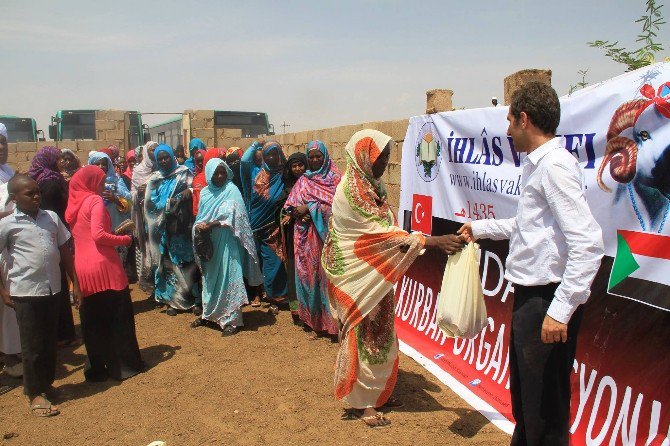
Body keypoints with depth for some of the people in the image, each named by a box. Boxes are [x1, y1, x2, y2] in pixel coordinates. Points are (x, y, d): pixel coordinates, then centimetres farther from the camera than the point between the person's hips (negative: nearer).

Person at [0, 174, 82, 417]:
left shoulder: (51, 217, 4)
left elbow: (64, 251, 10)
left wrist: (75, 283, 9)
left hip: (53, 289, 4)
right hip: (26, 292, -4)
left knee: (50, 341, 15)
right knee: (32, 345, 4)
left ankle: (47, 383, 33)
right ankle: (35, 394, 17)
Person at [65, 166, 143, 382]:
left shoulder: (74, 204, 14)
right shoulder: (95, 201, -8)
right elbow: (98, 234, -19)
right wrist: (124, 239, -7)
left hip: (82, 268, 7)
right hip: (103, 266, -7)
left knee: (92, 320, 14)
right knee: (119, 315, 6)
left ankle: (96, 368, 22)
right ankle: (123, 364, 14)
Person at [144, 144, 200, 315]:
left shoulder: (184, 173, 6)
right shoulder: (155, 180, 12)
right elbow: (151, 202, 4)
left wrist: (190, 190, -26)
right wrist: (169, 203, -13)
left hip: (183, 226, -2)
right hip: (165, 229, 3)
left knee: (188, 261, -2)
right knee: (168, 263, 4)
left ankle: (195, 299, 4)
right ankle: (173, 300, 13)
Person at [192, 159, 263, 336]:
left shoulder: (231, 190, -5)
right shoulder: (205, 192, 11)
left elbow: (232, 217, -15)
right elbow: (200, 217, 12)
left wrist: (210, 225, -17)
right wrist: (199, 227, -9)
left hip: (227, 242, -6)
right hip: (209, 242, 6)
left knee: (228, 278, -5)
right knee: (209, 278, 14)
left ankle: (232, 319, -1)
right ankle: (209, 313, 27)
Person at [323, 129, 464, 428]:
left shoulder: (372, 184, 8)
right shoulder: (351, 190, -20)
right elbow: (380, 232, -25)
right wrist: (431, 241, -30)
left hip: (376, 274, 9)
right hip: (358, 275, -8)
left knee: (379, 333, 15)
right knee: (362, 334, 1)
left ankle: (376, 392, 31)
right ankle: (360, 402, 16)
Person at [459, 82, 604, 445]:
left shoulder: (555, 166, -17)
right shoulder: (537, 164, 14)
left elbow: (588, 242, -25)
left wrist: (560, 310, -26)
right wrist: (479, 228, 37)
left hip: (547, 299, -10)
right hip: (529, 294, 11)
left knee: (546, 405, 2)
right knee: (522, 391, 26)